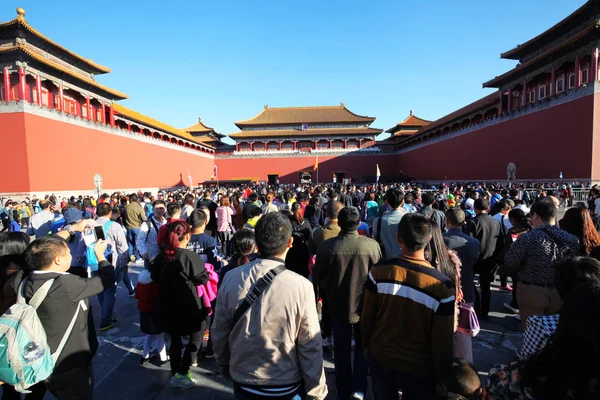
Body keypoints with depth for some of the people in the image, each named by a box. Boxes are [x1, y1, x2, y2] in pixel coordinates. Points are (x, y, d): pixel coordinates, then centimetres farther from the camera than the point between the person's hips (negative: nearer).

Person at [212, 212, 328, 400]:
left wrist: (224, 364, 15)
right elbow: (310, 346, -16)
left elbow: (219, 332, -3)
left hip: (243, 382, 2)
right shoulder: (301, 286, -24)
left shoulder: (231, 278, -15)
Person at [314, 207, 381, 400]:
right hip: (365, 306, 0)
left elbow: (318, 277, -8)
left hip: (338, 306, 0)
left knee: (342, 351, 19)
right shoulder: (372, 245, -19)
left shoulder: (327, 246, -19)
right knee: (363, 348, 23)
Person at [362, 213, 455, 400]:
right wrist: (441, 374, 1)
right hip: (420, 368, -1)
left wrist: (367, 344, 11)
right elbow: (443, 340, -16)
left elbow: (367, 315, -7)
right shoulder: (442, 286, -24)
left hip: (381, 359, 2)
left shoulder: (379, 271, -18)